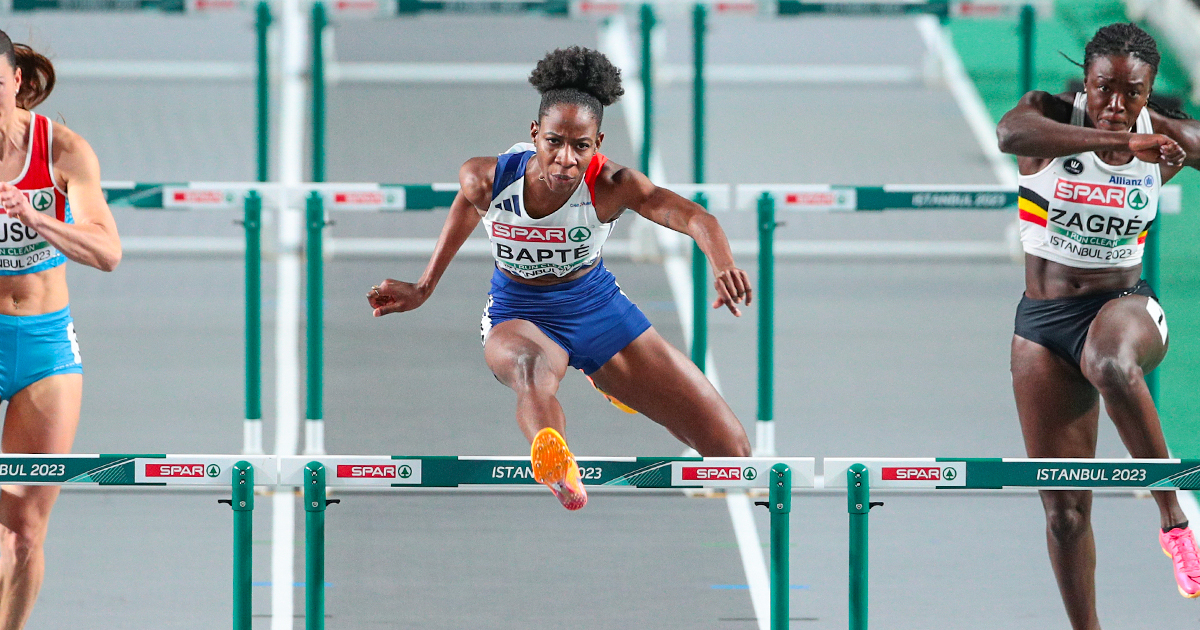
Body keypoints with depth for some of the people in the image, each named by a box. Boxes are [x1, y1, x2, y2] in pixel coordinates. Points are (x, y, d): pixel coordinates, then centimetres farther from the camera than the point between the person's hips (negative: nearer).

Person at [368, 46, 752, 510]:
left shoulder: (610, 185, -27)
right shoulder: (485, 180, -20)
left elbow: (695, 217, -41)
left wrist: (723, 266, -62)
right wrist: (424, 288, 11)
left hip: (597, 305, 2)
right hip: (518, 316, -1)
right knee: (532, 371, -43)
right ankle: (552, 460, -80)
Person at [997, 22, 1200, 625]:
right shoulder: (1052, 115, -10)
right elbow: (1010, 132, -36)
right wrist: (1118, 141, -42)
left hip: (1124, 303, -1)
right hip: (1042, 323, 1)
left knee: (1107, 361, -41)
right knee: (1064, 511, 2)